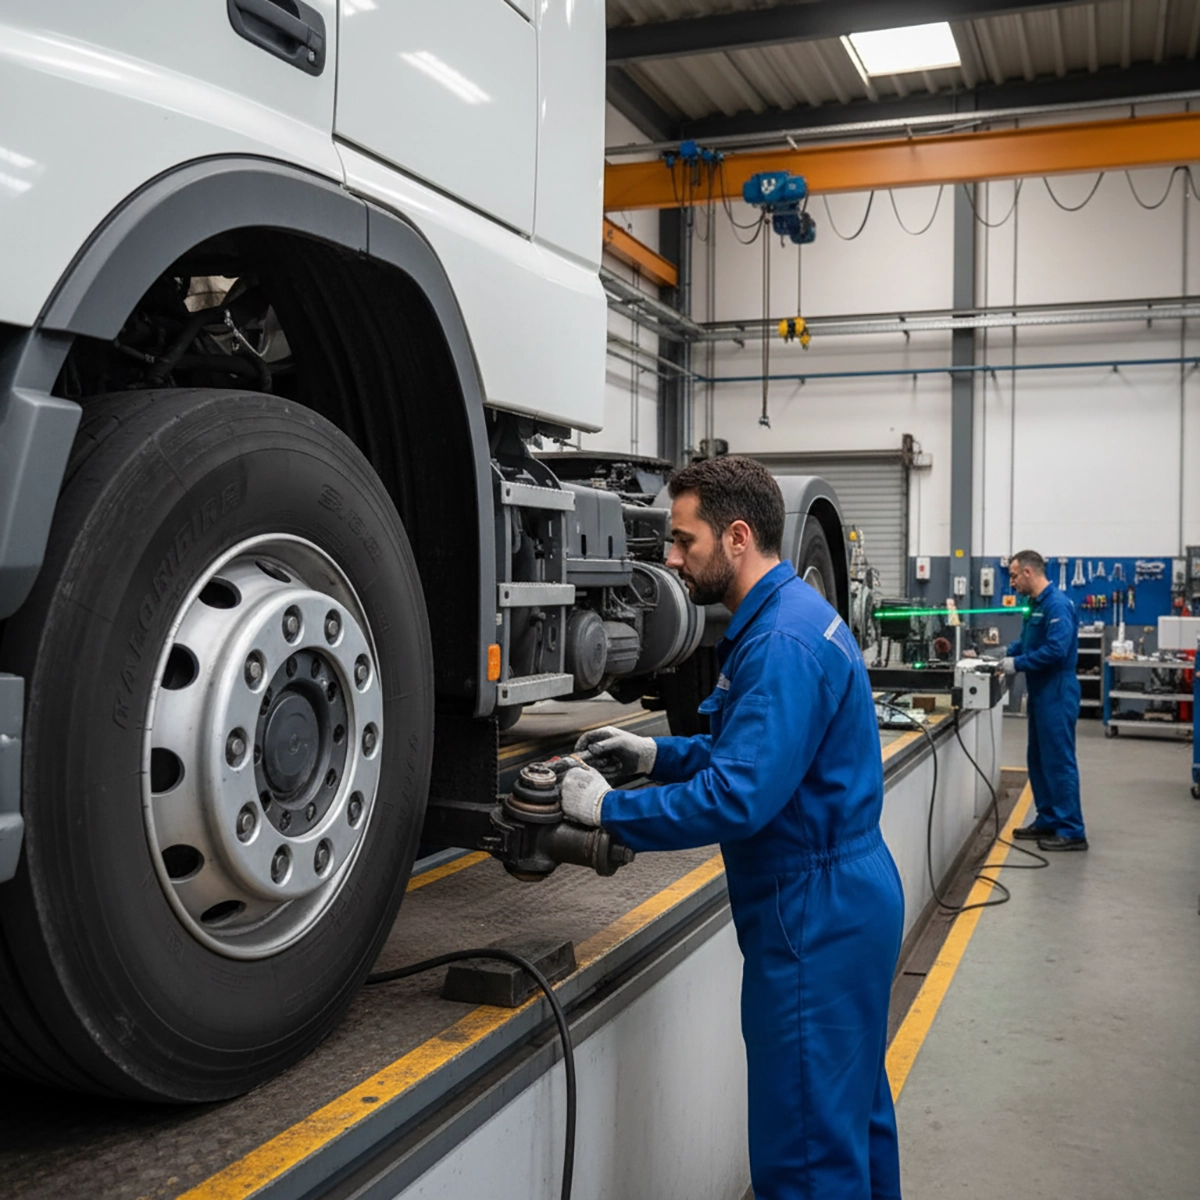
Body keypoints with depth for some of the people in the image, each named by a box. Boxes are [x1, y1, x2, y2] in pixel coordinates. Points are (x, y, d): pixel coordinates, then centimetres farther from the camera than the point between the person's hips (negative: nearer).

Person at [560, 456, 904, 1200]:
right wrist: (656, 755, 9)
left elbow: (739, 797, -29)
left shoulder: (783, 642, -23)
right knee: (852, 1103, 24)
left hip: (813, 916, -10)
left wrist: (609, 809, -19)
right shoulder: (788, 615, 10)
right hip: (846, 899, 10)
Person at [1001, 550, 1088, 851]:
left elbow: (1055, 650, -26)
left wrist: (1017, 664, -17)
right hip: (1040, 692, 10)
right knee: (1038, 759, 15)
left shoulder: (1057, 604, -19)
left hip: (1057, 694, -10)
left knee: (1059, 761, -6)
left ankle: (1072, 832, 0)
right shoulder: (1036, 604, 13)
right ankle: (1047, 821, 25)